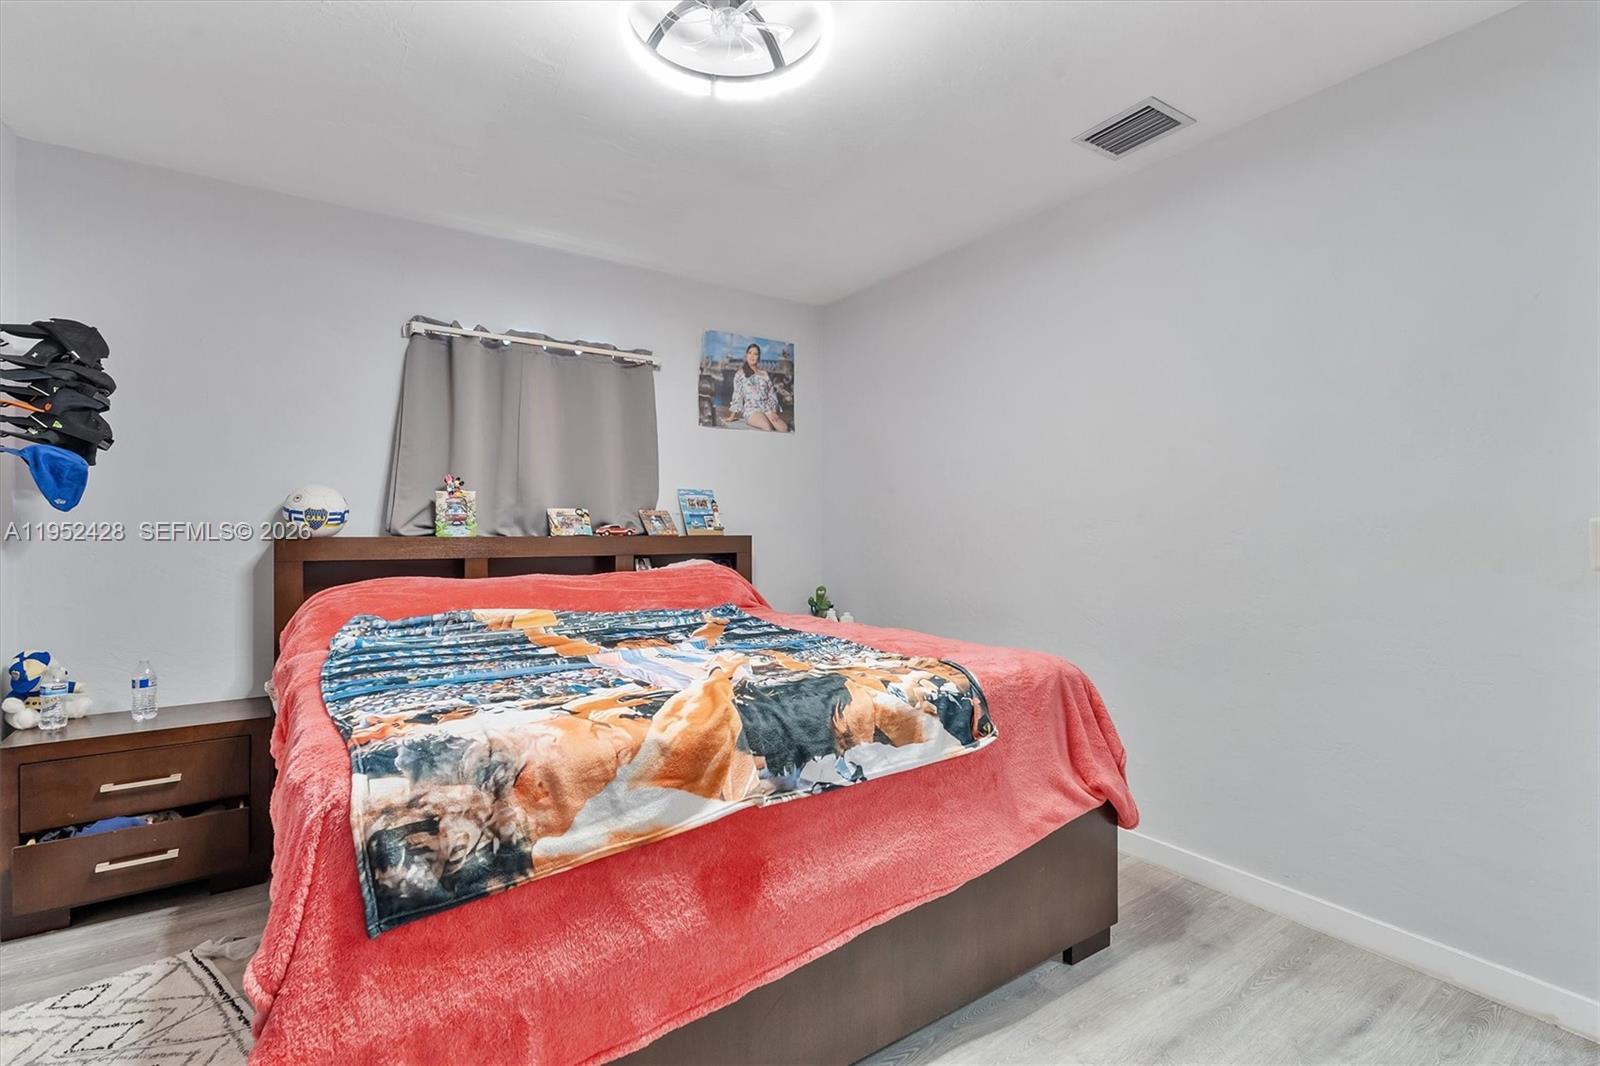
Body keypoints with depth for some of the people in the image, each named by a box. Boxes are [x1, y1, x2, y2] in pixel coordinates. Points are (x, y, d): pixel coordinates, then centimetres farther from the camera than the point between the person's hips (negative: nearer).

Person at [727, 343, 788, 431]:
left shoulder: (764, 373, 18)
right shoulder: (740, 373, 10)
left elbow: (772, 394, 16)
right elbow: (737, 395, 6)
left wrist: (774, 412, 1)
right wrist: (732, 416, -1)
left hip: (767, 409, 3)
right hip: (751, 409, -3)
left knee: (784, 428, -29)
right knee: (768, 428, -36)